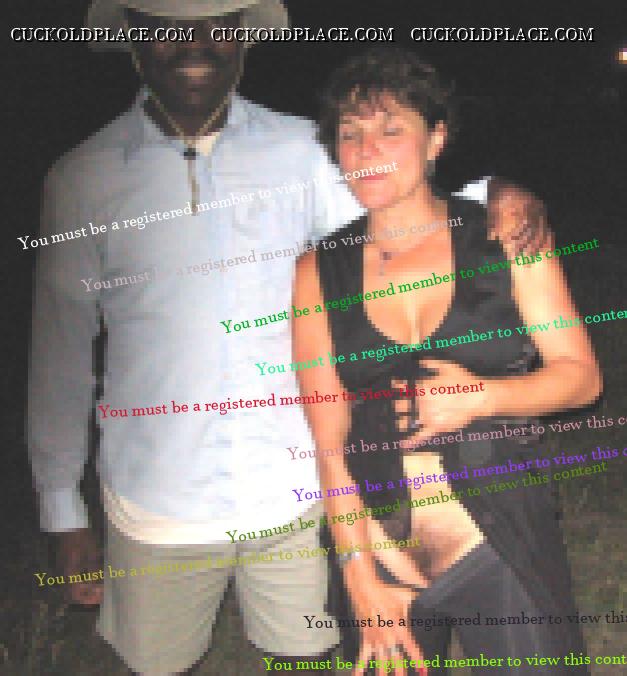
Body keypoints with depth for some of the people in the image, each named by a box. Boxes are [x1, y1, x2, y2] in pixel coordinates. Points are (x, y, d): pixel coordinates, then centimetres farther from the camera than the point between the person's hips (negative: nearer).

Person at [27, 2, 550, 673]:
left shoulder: (301, 151, -4)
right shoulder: (81, 179, -7)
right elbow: (60, 350, -1)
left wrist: (495, 197, -21)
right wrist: (63, 515, 3)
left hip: (292, 488, 1)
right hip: (159, 508, -1)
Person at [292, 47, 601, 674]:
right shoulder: (320, 271, -1)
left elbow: (580, 375, -2)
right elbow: (328, 441, -3)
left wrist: (483, 395, -20)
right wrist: (361, 576, -8)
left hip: (503, 551, -1)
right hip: (377, 553, 1)